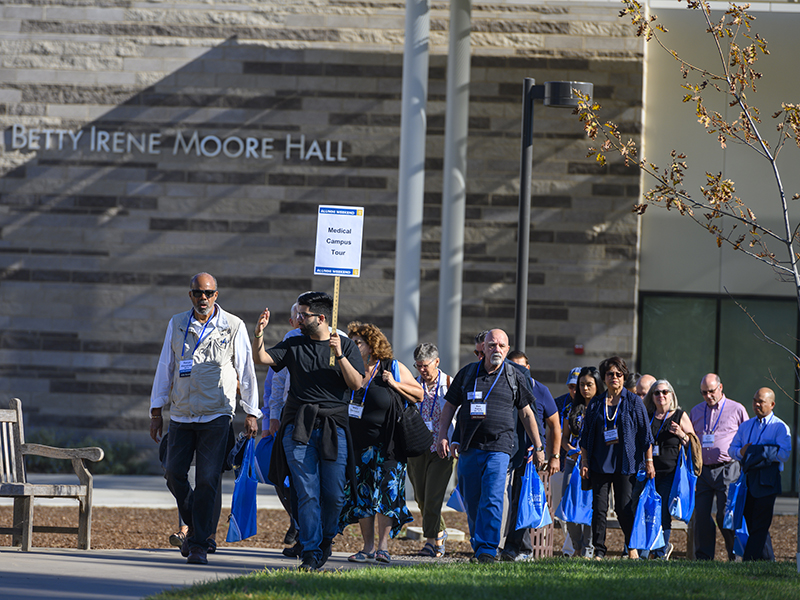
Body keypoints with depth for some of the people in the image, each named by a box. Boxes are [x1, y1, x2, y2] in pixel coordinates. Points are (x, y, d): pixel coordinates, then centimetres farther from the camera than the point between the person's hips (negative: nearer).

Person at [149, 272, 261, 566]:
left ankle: (200, 544, -3)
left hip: (216, 417, -3)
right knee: (174, 473, -1)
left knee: (207, 480, -8)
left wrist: (251, 413, 3)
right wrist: (156, 411, 9)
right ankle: (194, 526, 23)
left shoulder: (233, 327, 1)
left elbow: (246, 371, 5)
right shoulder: (177, 324, 9)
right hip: (181, 415, 3)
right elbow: (164, 368, 12)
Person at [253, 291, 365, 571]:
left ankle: (326, 539, 25)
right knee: (307, 493, -6)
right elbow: (261, 358, 0)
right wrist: (259, 335, -18)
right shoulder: (294, 346, 11)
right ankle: (311, 553, -4)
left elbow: (357, 383, -2)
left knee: (334, 495, -1)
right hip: (299, 428, 1)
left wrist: (339, 356, -14)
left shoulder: (347, 346, 8)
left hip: (333, 427, -1)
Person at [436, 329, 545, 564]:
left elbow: (526, 413, 12)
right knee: (471, 501, 8)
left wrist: (538, 447, 13)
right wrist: (442, 436, 1)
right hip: (469, 447, 3)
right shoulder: (467, 373, 9)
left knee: (492, 500, -15)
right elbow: (450, 406, 13)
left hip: (499, 447, -3)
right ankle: (477, 547, 23)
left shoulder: (515, 376, 7)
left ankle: (487, 550, -18)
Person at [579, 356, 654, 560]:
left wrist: (649, 462, 0)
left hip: (625, 464, -2)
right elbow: (586, 436, 13)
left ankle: (632, 547, 13)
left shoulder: (634, 402, 4)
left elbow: (645, 434, 4)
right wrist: (584, 462, 6)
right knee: (599, 507, -2)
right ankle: (599, 552, 3)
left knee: (624, 508, -4)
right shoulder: (596, 404, 11)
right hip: (600, 463, 2)